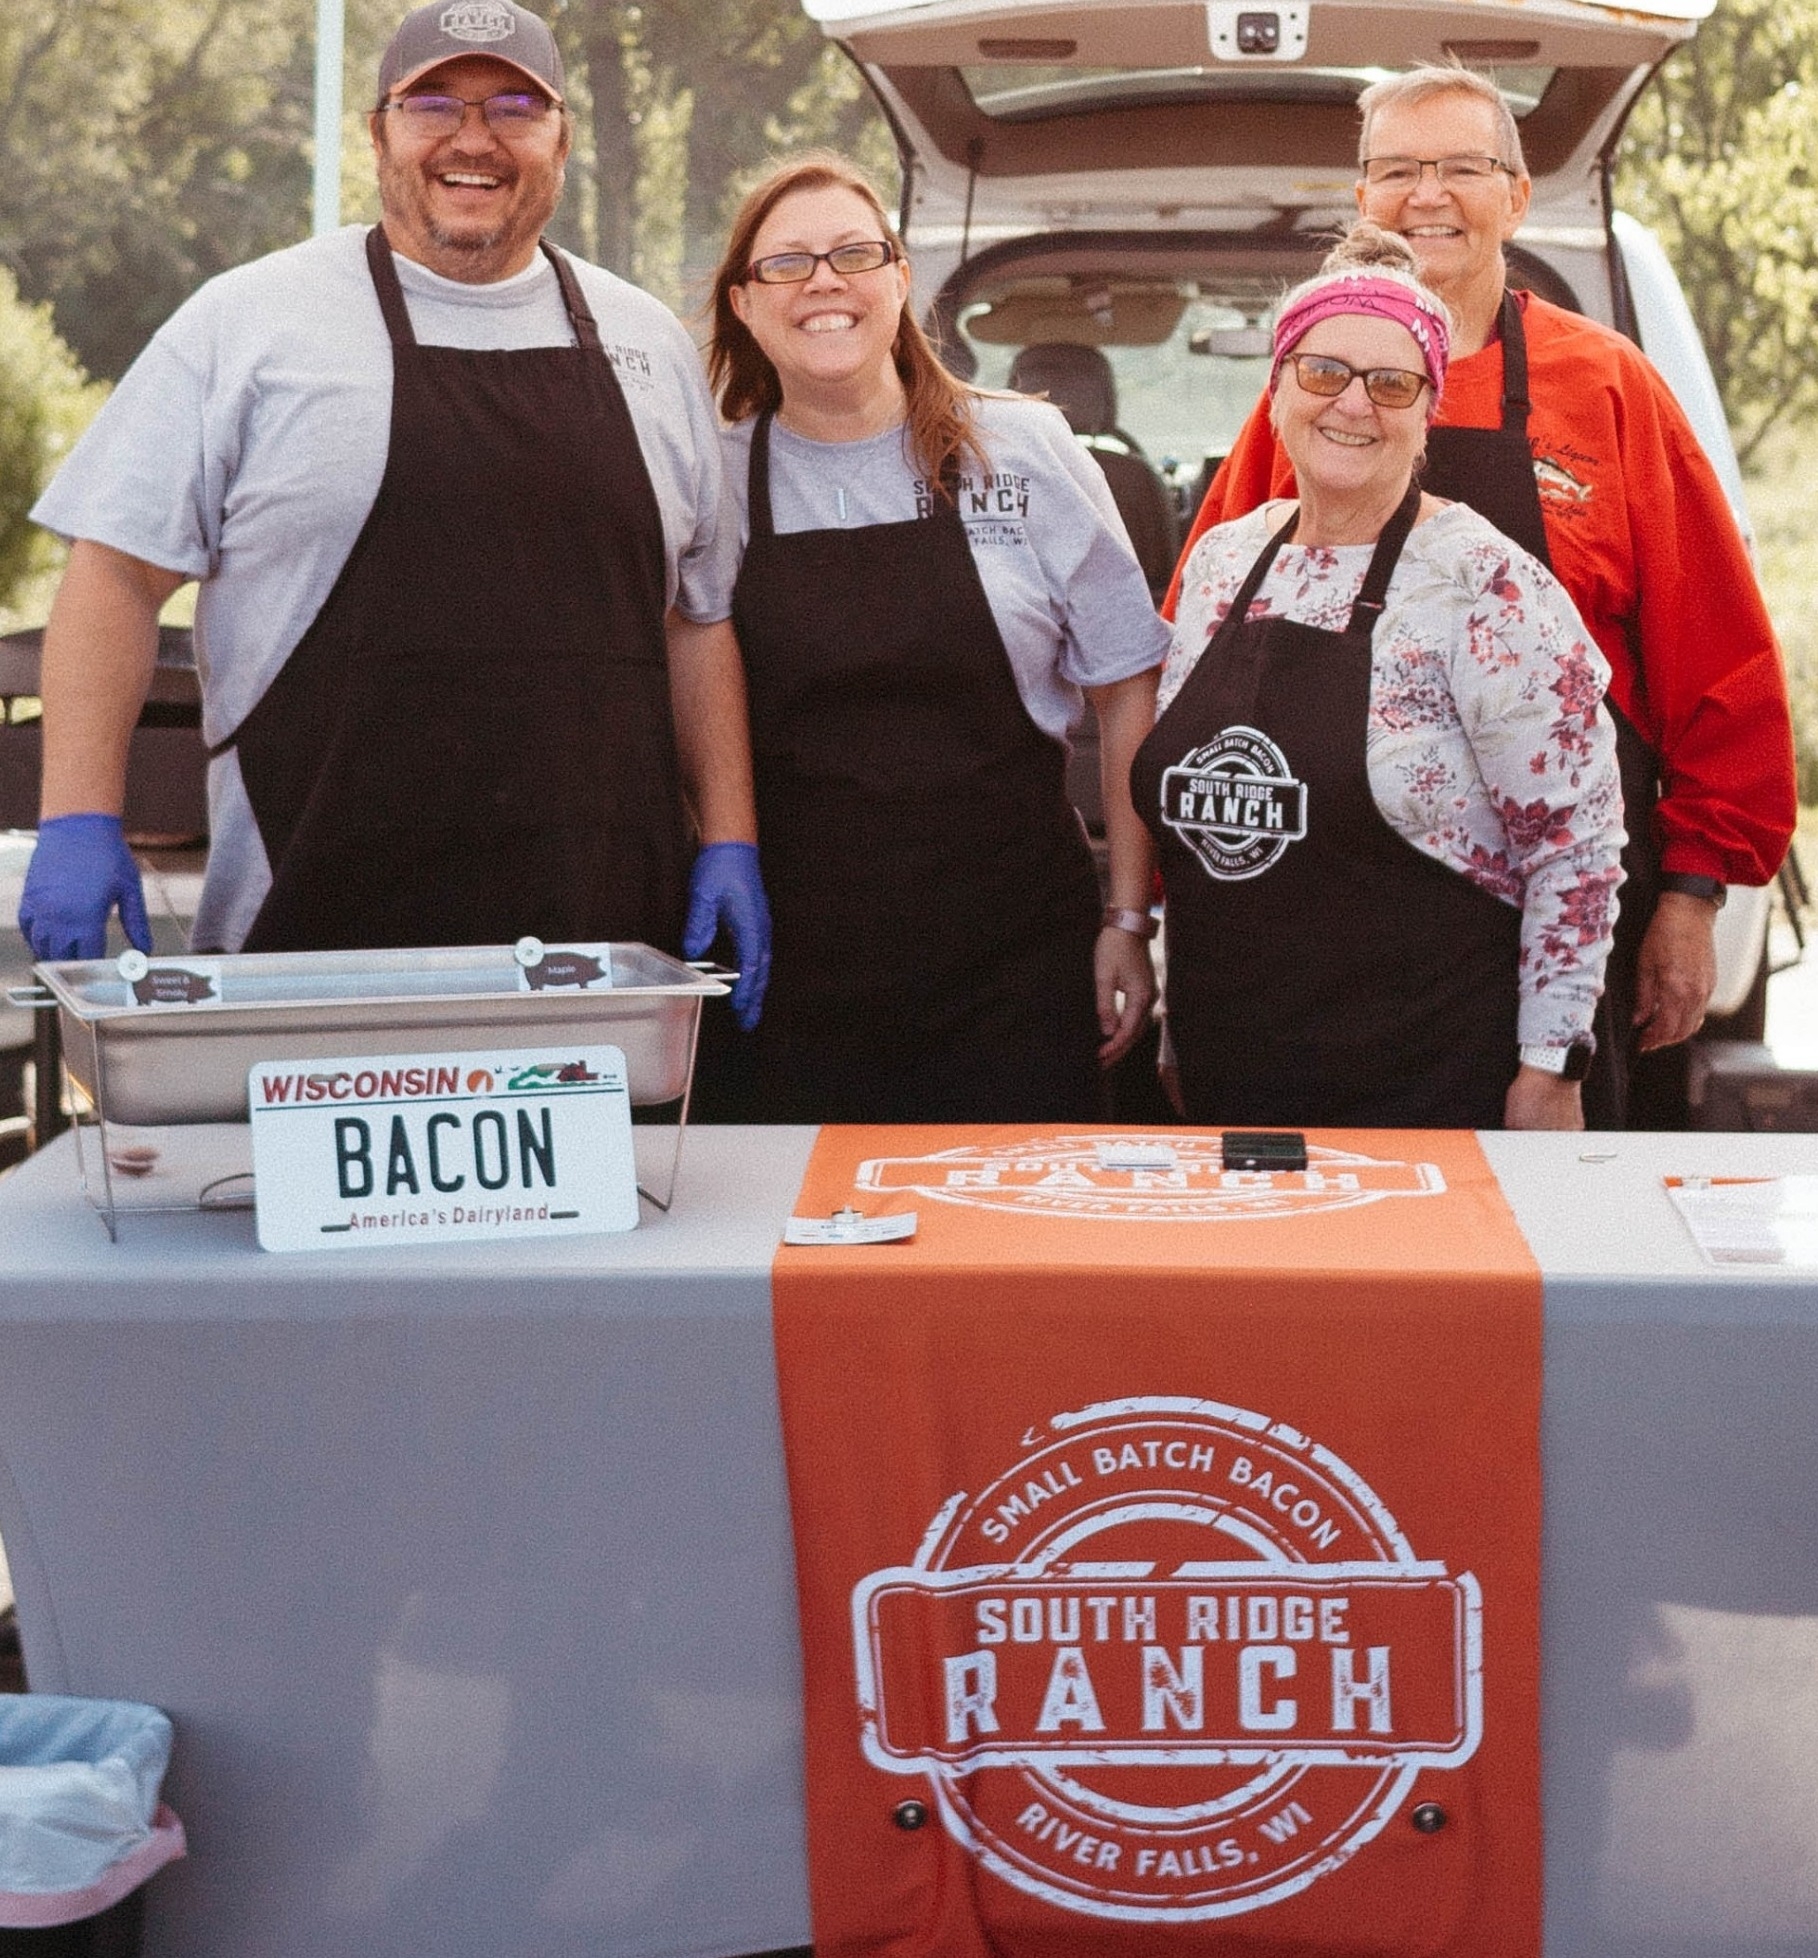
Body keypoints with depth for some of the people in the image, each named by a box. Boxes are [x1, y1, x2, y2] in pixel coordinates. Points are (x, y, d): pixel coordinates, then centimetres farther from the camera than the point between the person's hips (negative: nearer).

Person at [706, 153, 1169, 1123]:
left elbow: (1128, 687, 4)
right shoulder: (712, 478, 4)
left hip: (1015, 966, -1)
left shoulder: (1024, 450, 2)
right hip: (795, 975, 1)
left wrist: (1128, 920, 0)